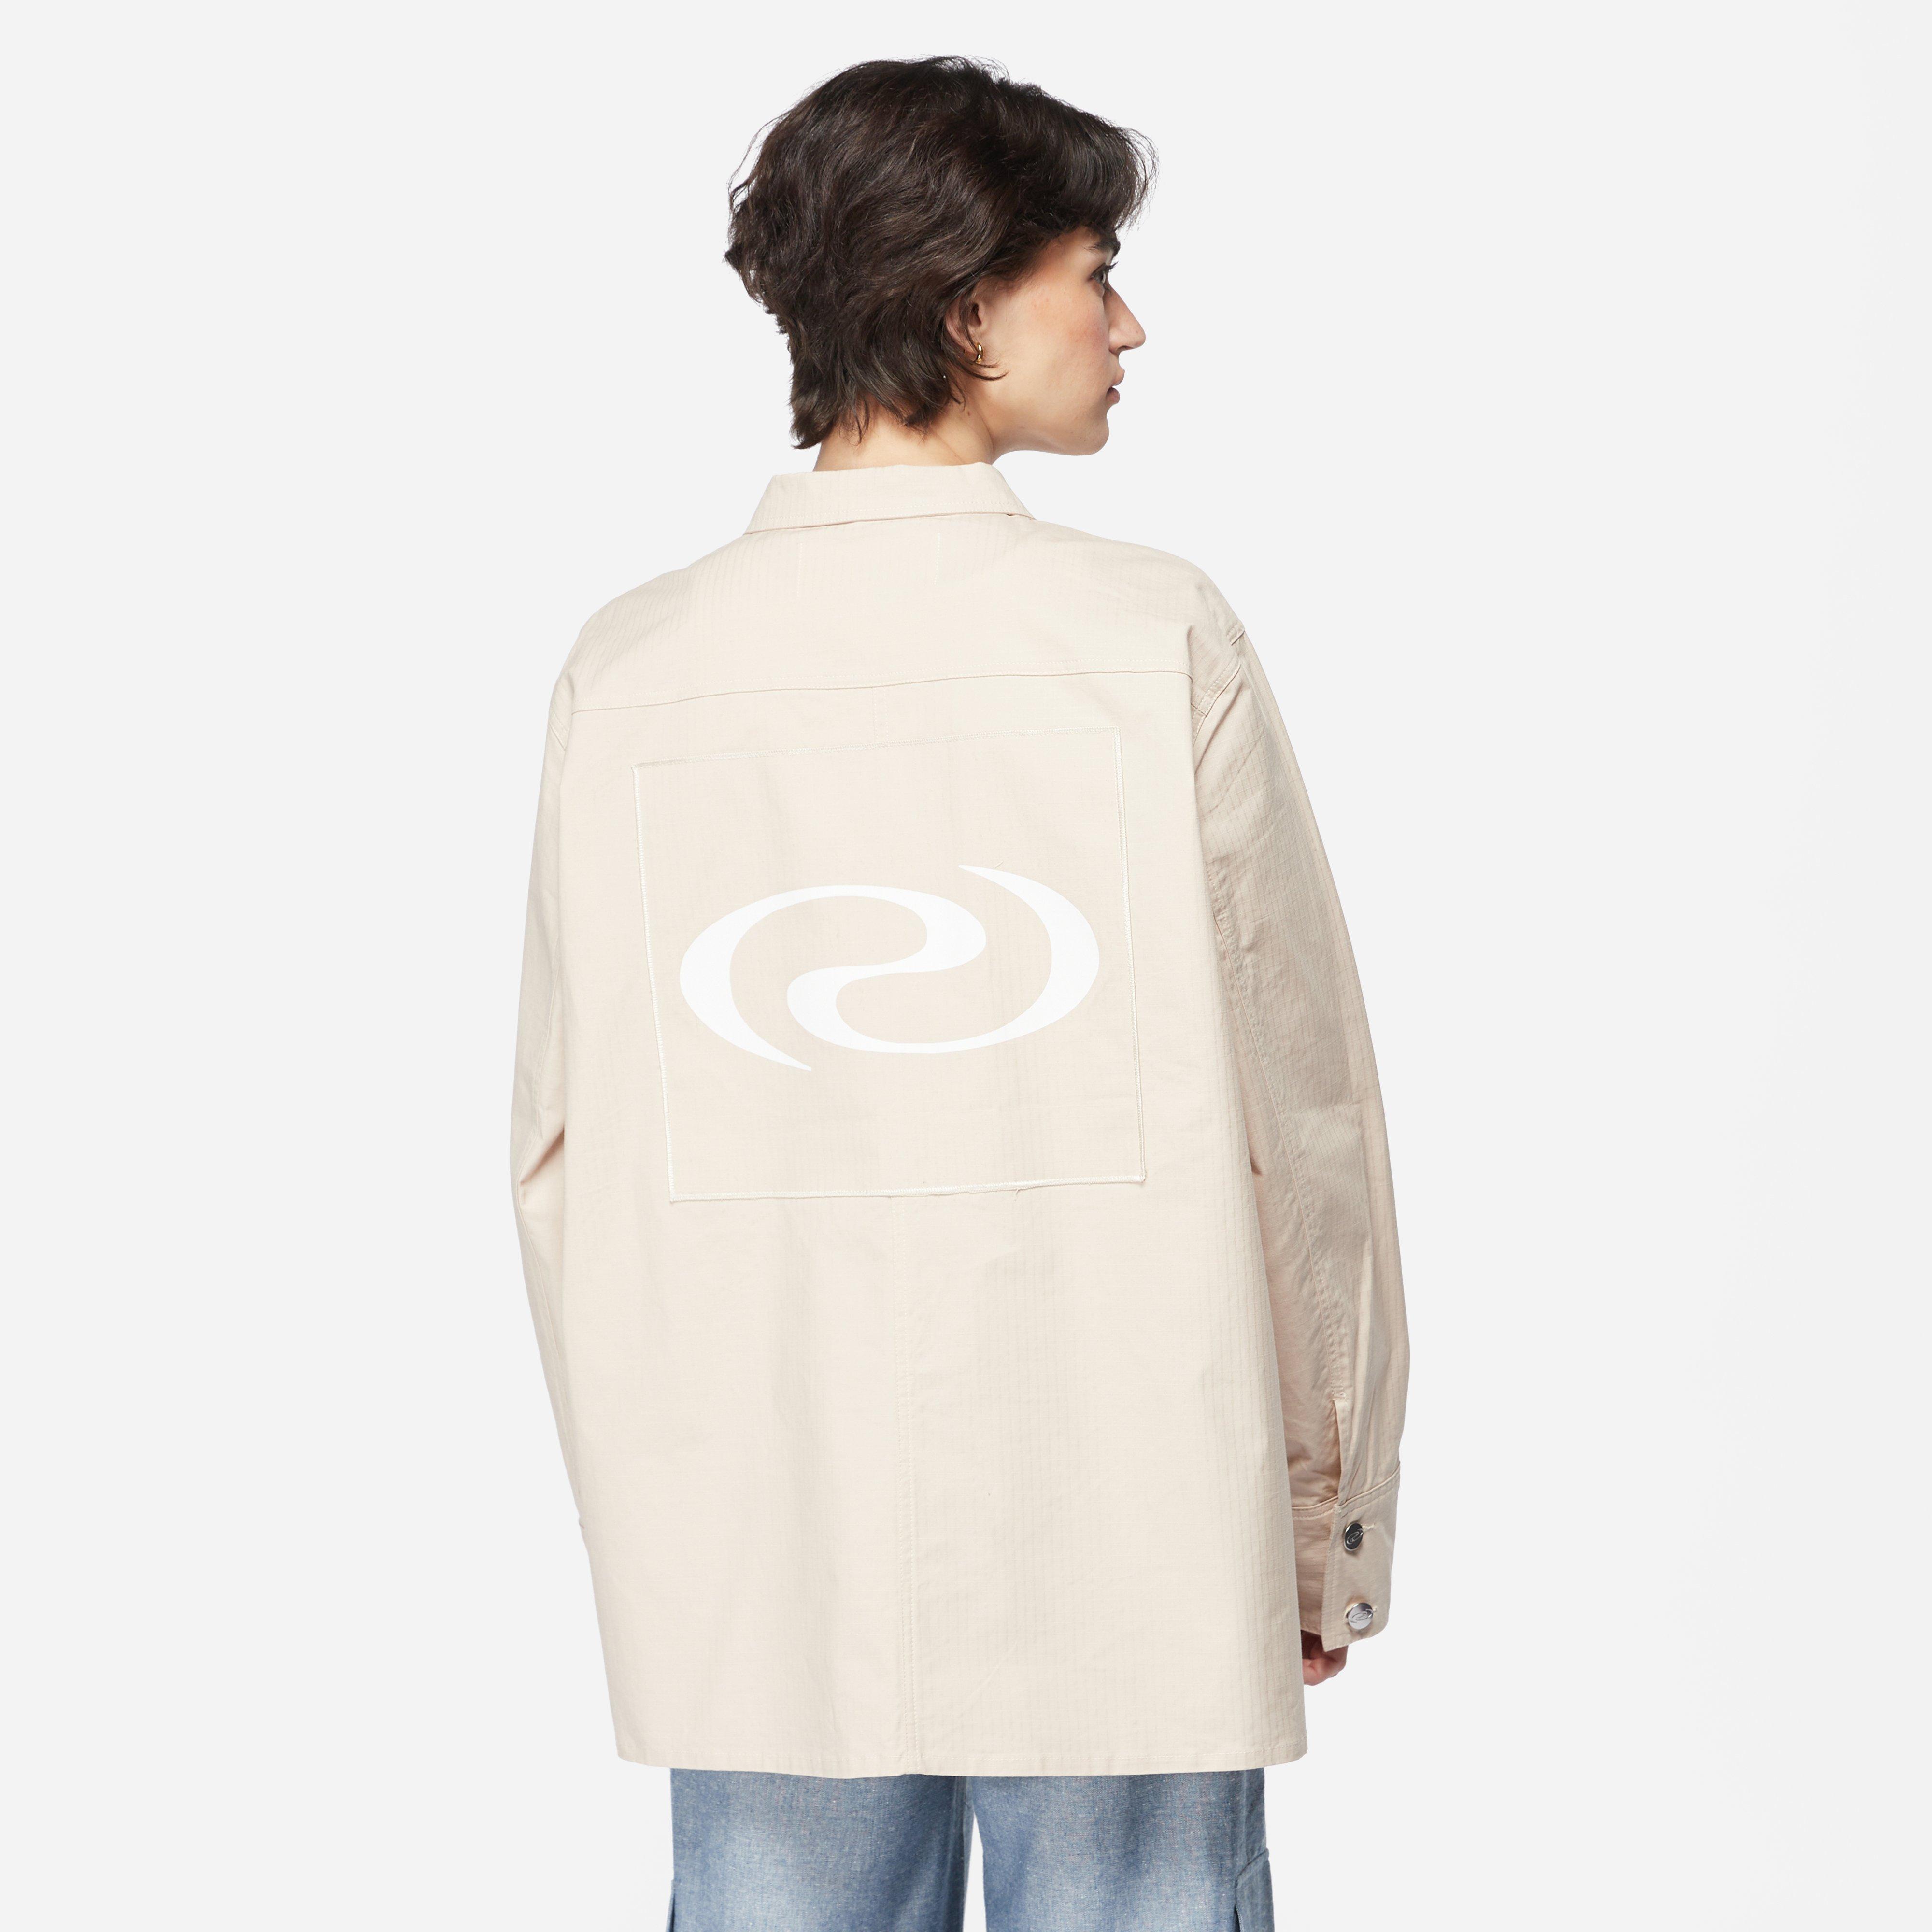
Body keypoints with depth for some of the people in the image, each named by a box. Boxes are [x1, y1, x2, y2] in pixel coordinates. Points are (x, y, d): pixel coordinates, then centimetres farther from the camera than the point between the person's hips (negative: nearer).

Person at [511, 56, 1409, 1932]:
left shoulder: (631, 670, -1)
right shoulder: (1158, 642, -9)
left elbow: (566, 1149, 3)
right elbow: (1299, 1113, -5)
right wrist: (1330, 1525, 7)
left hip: (755, 1573, 3)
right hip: (1128, 1562, -2)